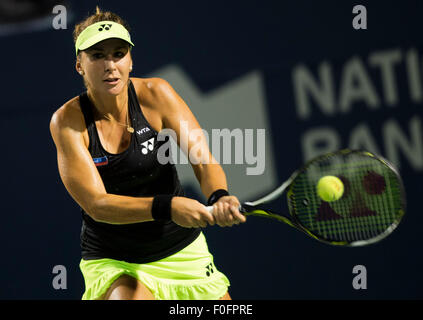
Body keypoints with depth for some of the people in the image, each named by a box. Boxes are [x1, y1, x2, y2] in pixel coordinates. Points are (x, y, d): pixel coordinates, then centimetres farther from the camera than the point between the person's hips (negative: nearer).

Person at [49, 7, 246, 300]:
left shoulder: (155, 94, -9)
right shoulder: (67, 121, -14)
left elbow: (204, 161, -16)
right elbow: (97, 204, -22)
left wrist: (219, 198, -39)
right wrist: (166, 207, -37)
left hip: (182, 252, 3)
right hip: (112, 262, -3)